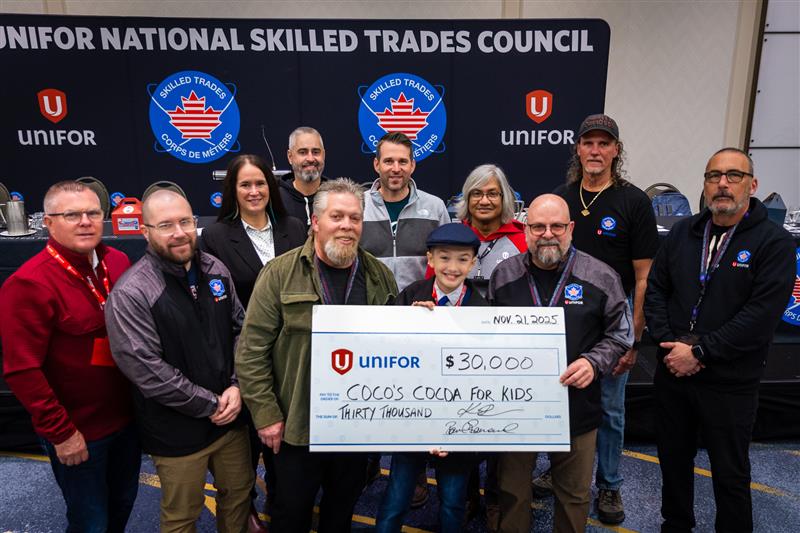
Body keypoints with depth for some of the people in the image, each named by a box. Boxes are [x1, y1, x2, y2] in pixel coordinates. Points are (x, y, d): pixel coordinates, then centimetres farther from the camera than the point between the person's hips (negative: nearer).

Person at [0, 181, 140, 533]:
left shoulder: (118, 263, -1)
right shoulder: (29, 284, -19)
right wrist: (60, 431, -15)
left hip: (127, 417, 5)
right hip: (78, 432, -5)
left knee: (123, 503, 24)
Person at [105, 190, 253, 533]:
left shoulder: (214, 269, -1)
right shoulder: (131, 293, -19)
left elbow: (241, 328, 5)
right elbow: (146, 369, -20)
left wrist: (237, 387, -7)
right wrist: (209, 405, -15)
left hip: (231, 414, 5)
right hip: (177, 431, -5)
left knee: (239, 492, 22)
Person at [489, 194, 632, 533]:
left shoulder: (601, 277, -4)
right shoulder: (502, 275, 0)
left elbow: (619, 333, 3)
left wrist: (594, 362, -13)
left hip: (576, 406, 0)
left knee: (574, 494, 17)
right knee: (512, 491, 15)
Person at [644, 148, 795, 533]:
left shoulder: (774, 242, -9)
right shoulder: (683, 232, 5)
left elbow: (761, 316, -17)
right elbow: (654, 290, 4)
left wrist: (699, 352, -19)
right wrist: (669, 344, -9)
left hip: (730, 384, -4)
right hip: (671, 373, 4)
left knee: (730, 472, 12)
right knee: (673, 458, 20)